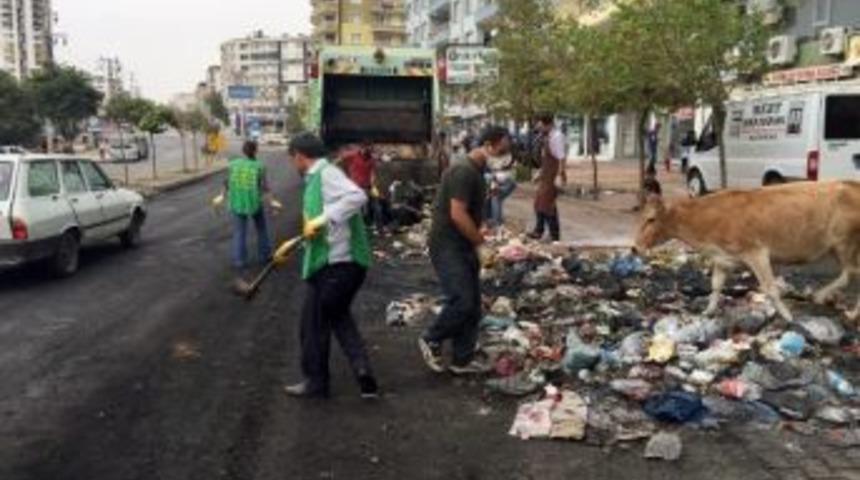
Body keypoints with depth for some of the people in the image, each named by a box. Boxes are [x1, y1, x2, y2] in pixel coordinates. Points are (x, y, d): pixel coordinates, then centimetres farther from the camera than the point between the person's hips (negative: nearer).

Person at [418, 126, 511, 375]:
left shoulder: (477, 171, 12)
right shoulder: (464, 171, -19)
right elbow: (458, 215, -25)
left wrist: (478, 241, 8)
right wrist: (481, 242, -14)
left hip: (463, 246, 10)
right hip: (447, 247, -10)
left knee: (473, 305, 9)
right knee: (462, 301, -13)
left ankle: (463, 359, 18)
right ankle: (431, 340, 9)